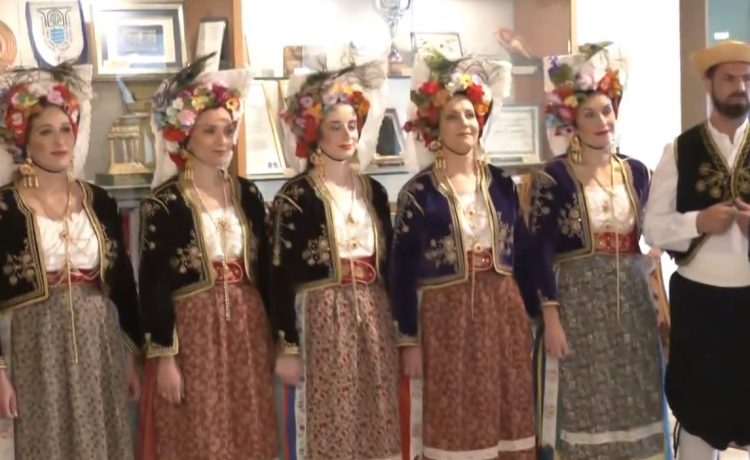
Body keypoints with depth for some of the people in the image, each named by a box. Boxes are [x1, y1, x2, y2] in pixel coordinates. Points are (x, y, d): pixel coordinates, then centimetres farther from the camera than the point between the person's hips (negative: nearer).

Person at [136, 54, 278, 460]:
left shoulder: (248, 194, 7)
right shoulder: (163, 201, -8)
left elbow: (264, 271, 11)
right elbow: (153, 284, -9)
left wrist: (276, 338, 11)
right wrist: (164, 356, -12)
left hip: (248, 331, 5)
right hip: (191, 332, -4)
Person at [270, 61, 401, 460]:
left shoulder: (373, 191, 9)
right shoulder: (295, 196, -7)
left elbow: (387, 264, 13)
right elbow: (280, 275, -10)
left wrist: (395, 328, 12)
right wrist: (286, 346, -13)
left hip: (372, 320, 5)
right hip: (320, 321, -5)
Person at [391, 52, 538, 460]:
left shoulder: (501, 184, 7)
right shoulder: (418, 192, -5)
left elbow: (522, 255, 11)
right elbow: (402, 272, -6)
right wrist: (408, 340, -8)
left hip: (503, 313, 4)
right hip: (445, 319, -4)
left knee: (504, 419, 10)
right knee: (452, 424, 2)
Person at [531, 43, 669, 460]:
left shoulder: (635, 172, 6)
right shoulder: (553, 177, -8)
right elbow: (540, 252, -10)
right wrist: (551, 315, -15)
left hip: (632, 301, 5)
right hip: (577, 302, -4)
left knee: (634, 408, 11)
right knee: (581, 410, 2)